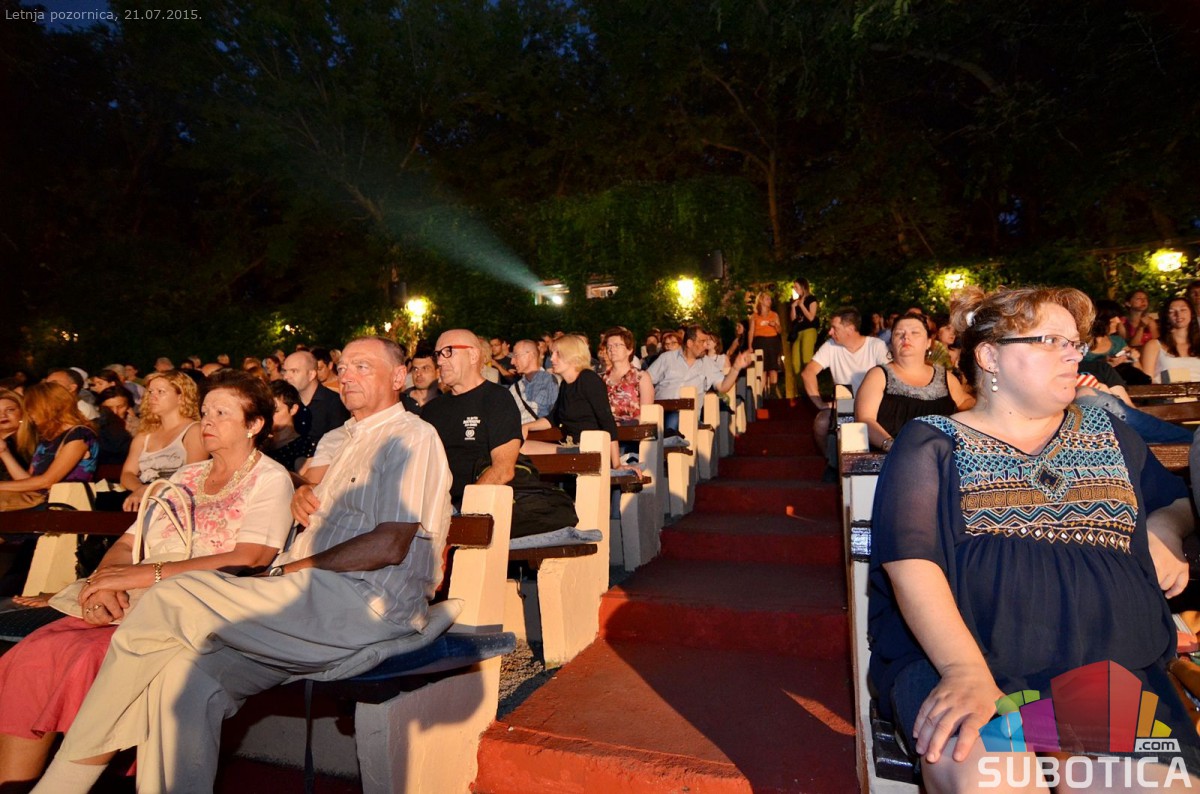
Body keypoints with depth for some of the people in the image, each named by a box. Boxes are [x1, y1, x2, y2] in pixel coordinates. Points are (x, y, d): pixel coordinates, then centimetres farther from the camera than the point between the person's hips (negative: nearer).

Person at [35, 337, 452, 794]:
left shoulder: (411, 437, -5)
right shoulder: (348, 439, 26)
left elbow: (388, 546, -15)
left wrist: (289, 570, -9)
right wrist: (303, 495, 16)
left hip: (365, 604, -8)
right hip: (319, 604, 8)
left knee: (171, 599, -14)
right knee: (185, 675, -12)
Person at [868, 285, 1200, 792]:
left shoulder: (1109, 435, 19)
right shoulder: (932, 443, 3)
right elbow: (909, 560, -10)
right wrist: (966, 670, -24)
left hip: (1111, 663, 5)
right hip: (954, 657, -4)